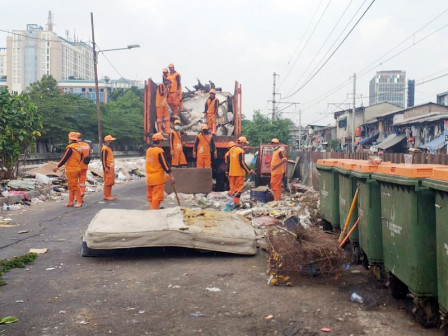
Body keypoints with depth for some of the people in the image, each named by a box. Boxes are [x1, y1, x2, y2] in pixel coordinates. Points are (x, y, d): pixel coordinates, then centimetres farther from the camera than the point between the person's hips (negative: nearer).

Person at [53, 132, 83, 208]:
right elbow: (80, 158, 17)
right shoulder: (79, 148, 11)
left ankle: (79, 201, -4)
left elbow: (65, 158, -16)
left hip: (71, 170, -9)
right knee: (71, 186, 15)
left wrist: (58, 167, -12)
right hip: (77, 169, 9)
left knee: (74, 186, -6)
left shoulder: (70, 147, -14)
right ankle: (70, 202, 19)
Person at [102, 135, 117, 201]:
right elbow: (103, 158, -18)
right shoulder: (105, 148, -13)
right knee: (108, 182, -8)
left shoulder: (109, 148, 18)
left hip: (111, 167, 10)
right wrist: (105, 167, -22)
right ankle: (106, 196, -4)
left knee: (111, 182, 12)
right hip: (108, 168, -10)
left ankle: (109, 195, 18)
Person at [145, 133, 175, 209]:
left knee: (150, 197, 15)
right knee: (157, 197, -2)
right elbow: (164, 164, -15)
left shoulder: (148, 150, 8)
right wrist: (170, 175, -10)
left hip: (149, 178, 7)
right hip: (158, 178, -7)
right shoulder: (159, 151, -14)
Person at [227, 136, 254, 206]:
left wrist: (228, 171, 20)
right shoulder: (240, 151, -14)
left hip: (231, 173, 6)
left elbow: (228, 162, 12)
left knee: (232, 187, 13)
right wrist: (249, 171, -12)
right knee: (238, 188, 1)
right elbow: (242, 163, -18)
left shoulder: (231, 150, 8)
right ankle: (236, 202, 0)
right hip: (239, 173, -6)